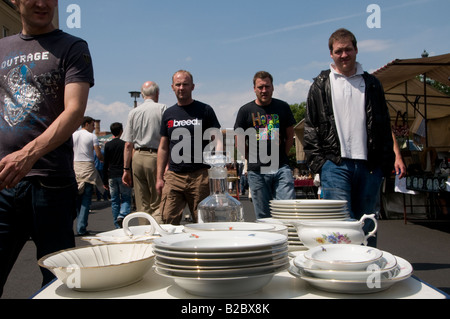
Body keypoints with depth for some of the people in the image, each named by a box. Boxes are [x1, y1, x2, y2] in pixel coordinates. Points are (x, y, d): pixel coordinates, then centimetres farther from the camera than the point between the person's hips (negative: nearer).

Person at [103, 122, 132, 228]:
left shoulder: (108, 145, 4)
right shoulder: (125, 143, -2)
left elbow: (105, 164, 4)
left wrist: (105, 181, 9)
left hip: (112, 176, 3)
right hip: (124, 175, -2)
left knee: (114, 200, 8)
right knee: (126, 199, 5)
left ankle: (118, 226, 10)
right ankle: (122, 216, -21)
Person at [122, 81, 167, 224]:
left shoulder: (133, 112, 11)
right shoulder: (162, 109, 0)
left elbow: (128, 144, 8)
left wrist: (126, 169, 11)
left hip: (137, 157, 4)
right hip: (155, 157, -4)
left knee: (142, 205, 9)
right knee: (158, 204, 0)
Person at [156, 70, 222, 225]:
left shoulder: (205, 110, 4)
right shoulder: (169, 114, 14)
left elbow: (218, 139, 2)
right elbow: (163, 147, 17)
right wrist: (159, 177, 13)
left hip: (200, 176, -3)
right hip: (173, 176, 3)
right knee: (168, 221, -2)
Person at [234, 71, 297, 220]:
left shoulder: (283, 107, 9)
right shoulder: (245, 111, 4)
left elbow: (290, 136, 15)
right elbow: (239, 141, 8)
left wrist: (281, 157, 8)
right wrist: (252, 160, 4)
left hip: (281, 168, 1)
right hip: (257, 171, 0)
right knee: (263, 217, 5)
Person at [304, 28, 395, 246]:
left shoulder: (371, 84, 14)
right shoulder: (321, 85, 8)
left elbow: (385, 127, 14)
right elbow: (311, 127, 4)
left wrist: (387, 162, 5)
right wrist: (316, 160, -5)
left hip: (368, 164, 3)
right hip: (335, 163, -2)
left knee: (367, 224, 9)